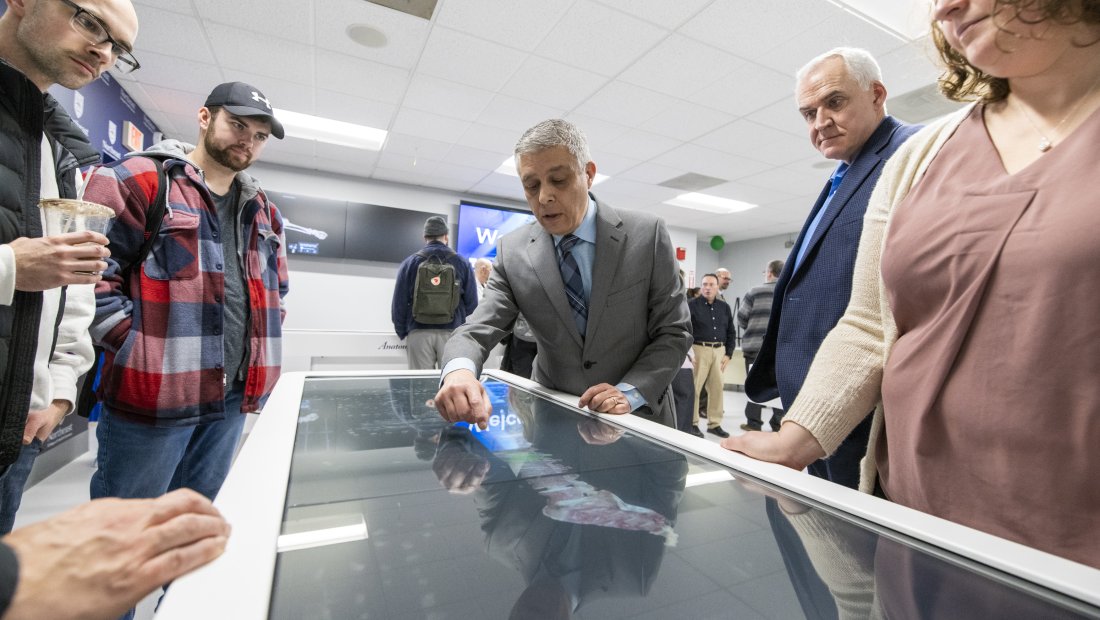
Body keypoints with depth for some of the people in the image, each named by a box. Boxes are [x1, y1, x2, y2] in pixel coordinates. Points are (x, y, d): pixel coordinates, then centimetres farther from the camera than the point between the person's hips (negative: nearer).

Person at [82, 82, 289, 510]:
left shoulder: (263, 210, 14)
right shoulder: (137, 179, -4)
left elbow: (276, 290, 20)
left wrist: (258, 353, 11)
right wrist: (138, 349, -14)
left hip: (234, 395, 6)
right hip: (152, 394, -5)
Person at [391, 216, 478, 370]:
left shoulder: (409, 263, 5)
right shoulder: (462, 263, 5)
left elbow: (399, 303, 4)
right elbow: (471, 302, 2)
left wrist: (401, 332, 14)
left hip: (419, 332, 1)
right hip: (452, 332, 0)